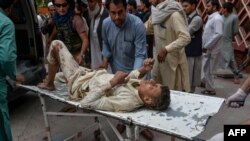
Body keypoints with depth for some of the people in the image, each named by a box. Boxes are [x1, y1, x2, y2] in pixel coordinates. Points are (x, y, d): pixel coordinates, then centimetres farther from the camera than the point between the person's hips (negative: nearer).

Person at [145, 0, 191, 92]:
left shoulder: (174, 14, -20)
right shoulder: (156, 12, 3)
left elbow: (185, 38, -27)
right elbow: (147, 27, 17)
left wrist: (166, 50, -33)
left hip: (173, 60, -7)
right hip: (159, 58, 7)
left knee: (174, 91, 7)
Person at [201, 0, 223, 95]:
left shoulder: (217, 18, -17)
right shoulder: (211, 18, 14)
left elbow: (218, 34, -25)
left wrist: (206, 46, -21)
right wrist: (205, 46, 8)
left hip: (212, 50, -9)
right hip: (208, 49, 9)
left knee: (208, 70, 0)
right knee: (206, 69, 21)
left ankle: (210, 89, 12)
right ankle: (205, 82, 37)